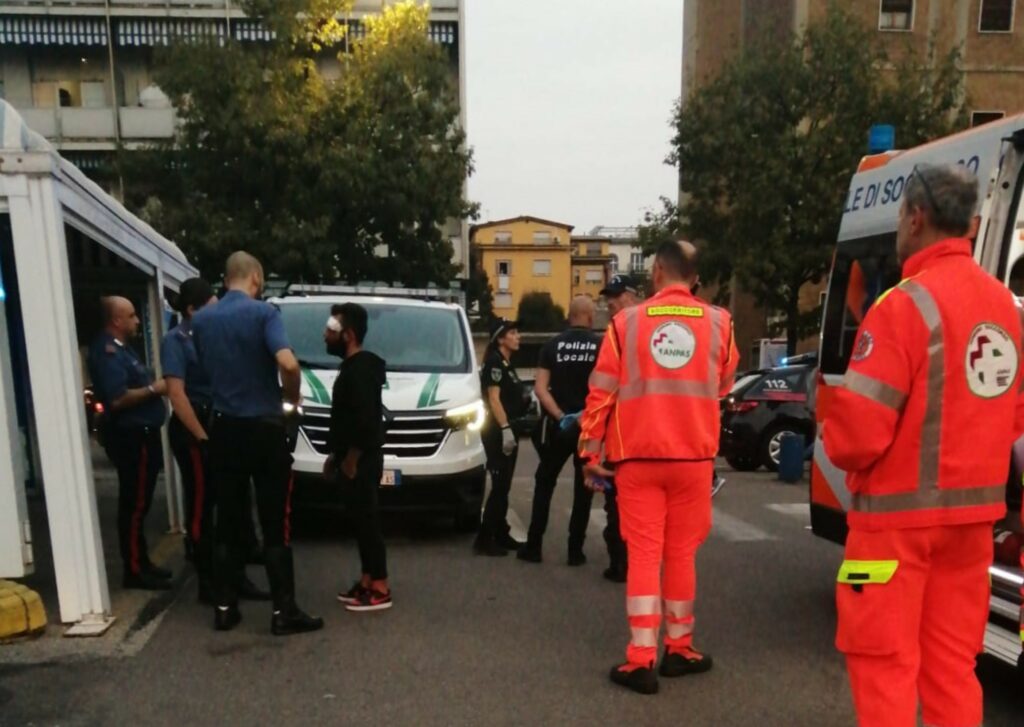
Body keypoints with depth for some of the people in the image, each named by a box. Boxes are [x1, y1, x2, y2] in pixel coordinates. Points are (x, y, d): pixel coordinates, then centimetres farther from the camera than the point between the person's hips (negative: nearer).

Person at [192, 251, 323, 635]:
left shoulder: (201, 319, 6)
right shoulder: (263, 312, -12)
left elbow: (206, 366, 13)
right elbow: (288, 363, -26)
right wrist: (292, 397, -8)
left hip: (224, 428, 5)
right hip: (263, 428, -5)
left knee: (227, 522, 12)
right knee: (275, 524, 1)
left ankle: (225, 608, 18)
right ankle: (284, 611, 5)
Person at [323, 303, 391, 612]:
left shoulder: (360, 369, -18)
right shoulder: (354, 366, 14)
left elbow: (365, 422, -25)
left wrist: (350, 461, -19)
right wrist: (336, 456, 20)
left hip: (361, 463, -10)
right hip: (354, 461, 10)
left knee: (368, 521, -3)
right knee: (361, 521, 14)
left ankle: (380, 590, 5)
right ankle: (367, 582, 24)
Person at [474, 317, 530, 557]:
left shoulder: (507, 364, 17)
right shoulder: (494, 362, -11)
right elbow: (494, 399, -19)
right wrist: (505, 428, -26)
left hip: (508, 431, 9)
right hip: (497, 432, -9)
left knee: (504, 487, 12)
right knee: (499, 486, -9)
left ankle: (501, 535, 20)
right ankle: (484, 540, -5)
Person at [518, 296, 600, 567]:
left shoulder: (553, 345, 0)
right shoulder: (601, 346, -4)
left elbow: (540, 389, -9)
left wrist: (560, 416, -13)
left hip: (558, 425, 1)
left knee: (544, 484, 13)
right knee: (583, 489, 11)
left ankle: (533, 547, 13)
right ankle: (575, 550, 12)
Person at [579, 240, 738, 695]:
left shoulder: (627, 321, -3)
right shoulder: (718, 323, -1)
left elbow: (602, 392, -3)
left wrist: (590, 452, 4)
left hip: (638, 456, -1)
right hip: (694, 456, 1)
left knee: (643, 554, 5)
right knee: (681, 553, 13)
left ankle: (641, 661, 5)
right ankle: (678, 649, 26)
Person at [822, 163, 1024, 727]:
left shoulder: (908, 303, -18)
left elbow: (859, 428, -21)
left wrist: (835, 445, -1)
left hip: (900, 513, -7)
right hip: (974, 511, 8)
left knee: (885, 660, 4)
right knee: (952, 661, 17)